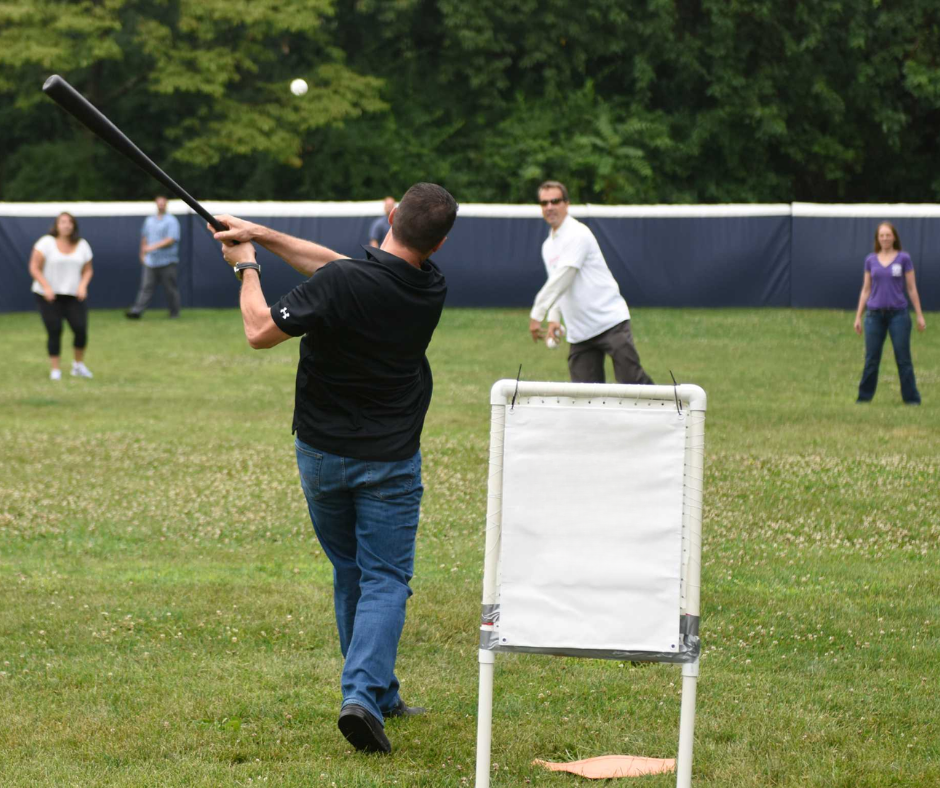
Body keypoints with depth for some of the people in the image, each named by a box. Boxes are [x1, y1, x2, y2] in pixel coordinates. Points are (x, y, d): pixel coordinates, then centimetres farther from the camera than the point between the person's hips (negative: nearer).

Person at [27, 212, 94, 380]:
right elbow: (34, 267, -7)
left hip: (74, 296, 3)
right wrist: (46, 287, -17)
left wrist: (83, 285, -6)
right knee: (54, 332, -6)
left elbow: (87, 270, 13)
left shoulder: (82, 245, 7)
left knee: (81, 329, -8)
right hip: (49, 296, -3)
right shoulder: (46, 243, -5)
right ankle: (55, 370, 5)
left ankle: (79, 365, 14)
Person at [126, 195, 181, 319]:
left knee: (171, 288, 0)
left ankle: (174, 312, 9)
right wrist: (143, 254, 15)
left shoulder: (171, 221, -3)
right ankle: (136, 311, -9)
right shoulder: (149, 220, 17)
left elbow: (171, 240, -13)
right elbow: (144, 238, 25)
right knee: (146, 287, -2)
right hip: (150, 261, 5)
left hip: (167, 261, -5)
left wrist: (154, 246, -20)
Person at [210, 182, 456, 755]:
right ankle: (364, 694, -17)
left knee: (351, 573, 17)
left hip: (322, 454, 0)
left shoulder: (337, 284, -23)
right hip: (391, 459, 0)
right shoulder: (431, 287, -8)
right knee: (385, 579, 3)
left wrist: (248, 266, -1)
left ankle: (377, 692, 25)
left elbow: (260, 332, -16)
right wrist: (263, 235, 3)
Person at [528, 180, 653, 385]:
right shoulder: (548, 246, 16)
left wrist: (537, 314, -22)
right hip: (579, 333, 8)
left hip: (610, 322, -7)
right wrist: (554, 318, 7)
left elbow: (562, 280, -19)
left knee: (632, 381, -13)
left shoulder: (577, 234, -11)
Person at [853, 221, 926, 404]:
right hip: (875, 314, 2)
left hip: (898, 314, -2)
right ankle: (864, 397, 15)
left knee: (903, 358, -1)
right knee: (871, 359, 6)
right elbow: (866, 290, 12)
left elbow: (912, 288, 3)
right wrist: (858, 316, 10)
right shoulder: (871, 260, 7)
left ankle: (911, 398, 5)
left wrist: (919, 315, 1)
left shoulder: (903, 259, 0)